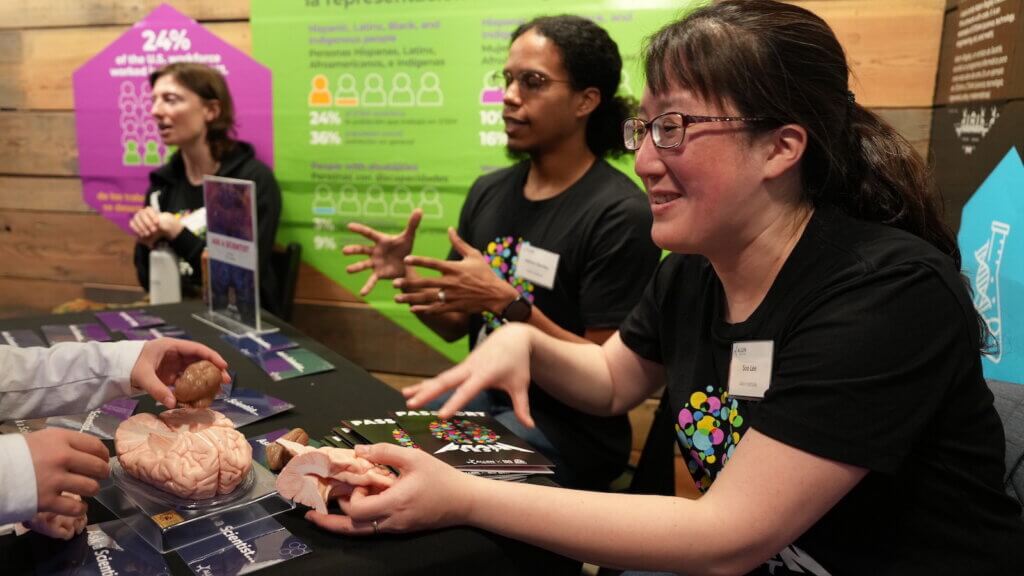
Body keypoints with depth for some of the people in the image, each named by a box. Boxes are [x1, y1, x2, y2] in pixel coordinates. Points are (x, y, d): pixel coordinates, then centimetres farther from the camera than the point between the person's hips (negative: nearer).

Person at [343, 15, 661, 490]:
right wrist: (408, 277, -10)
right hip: (482, 398, 6)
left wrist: (507, 303, -26)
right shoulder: (488, 191, 4)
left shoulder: (621, 214, -16)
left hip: (568, 428, -6)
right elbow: (456, 326, 10)